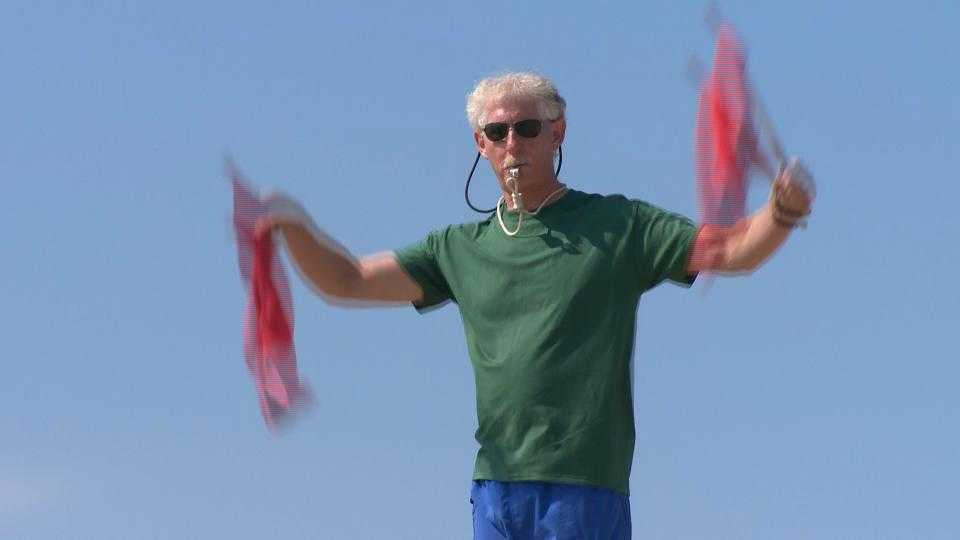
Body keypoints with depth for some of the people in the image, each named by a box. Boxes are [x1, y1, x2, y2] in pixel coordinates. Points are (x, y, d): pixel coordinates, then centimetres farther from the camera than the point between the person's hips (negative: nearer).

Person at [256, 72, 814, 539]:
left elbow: (733, 251, -1)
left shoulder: (617, 225, 6)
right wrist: (297, 227, -2)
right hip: (497, 479, 4)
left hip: (585, 482, -4)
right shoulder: (461, 248, 16)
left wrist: (782, 212, -21)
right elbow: (346, 280, 15)